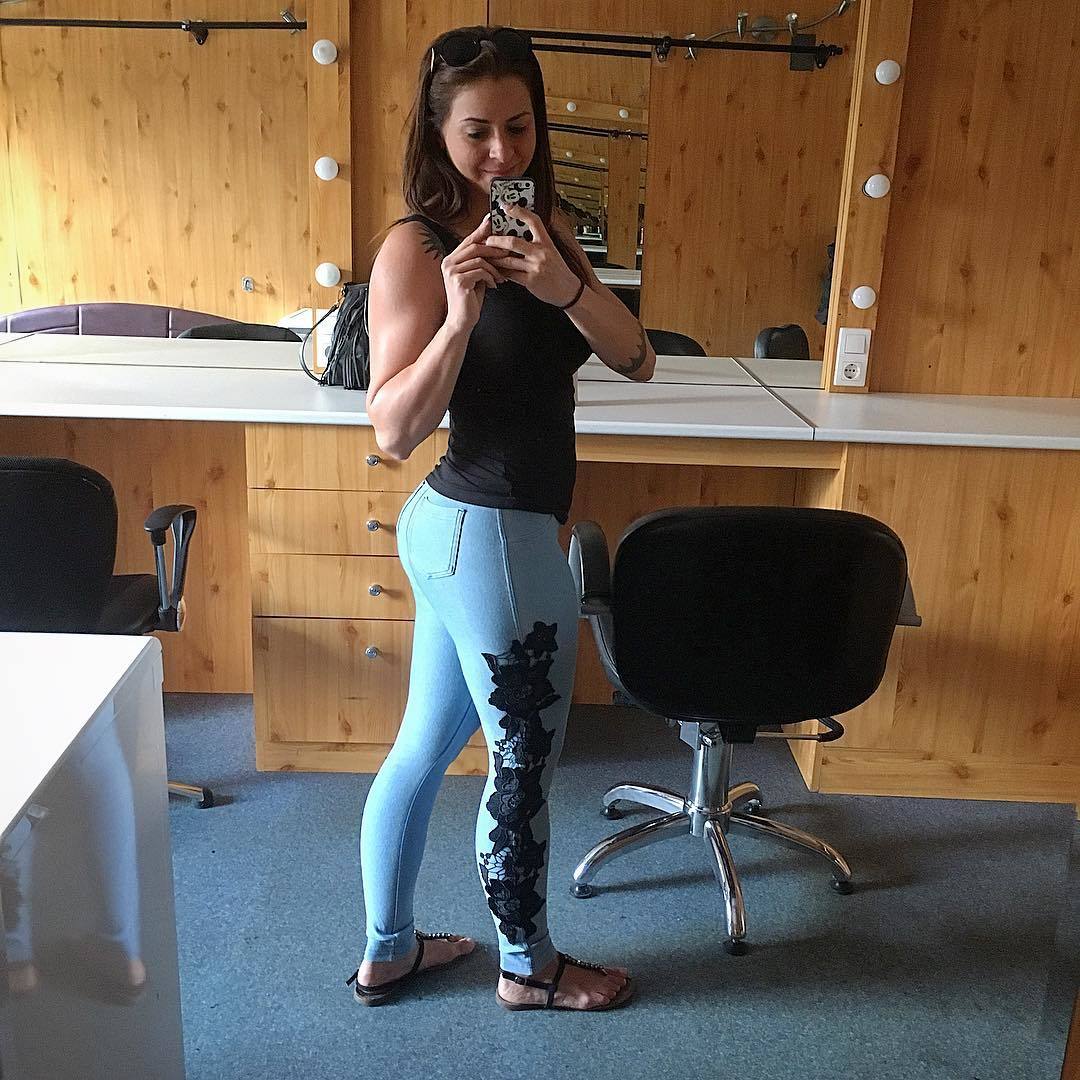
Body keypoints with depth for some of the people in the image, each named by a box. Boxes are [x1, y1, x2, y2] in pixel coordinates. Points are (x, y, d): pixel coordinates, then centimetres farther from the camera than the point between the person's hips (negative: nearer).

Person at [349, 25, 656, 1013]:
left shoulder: (541, 229, 7)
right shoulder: (416, 248, -14)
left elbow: (636, 360, -4)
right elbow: (394, 432, -18)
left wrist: (565, 286, -22)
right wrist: (459, 319, -30)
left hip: (459, 526, 8)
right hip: (491, 534, -8)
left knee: (425, 746, 19)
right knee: (524, 763, 10)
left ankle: (387, 951, 39)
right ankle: (529, 967, 35)